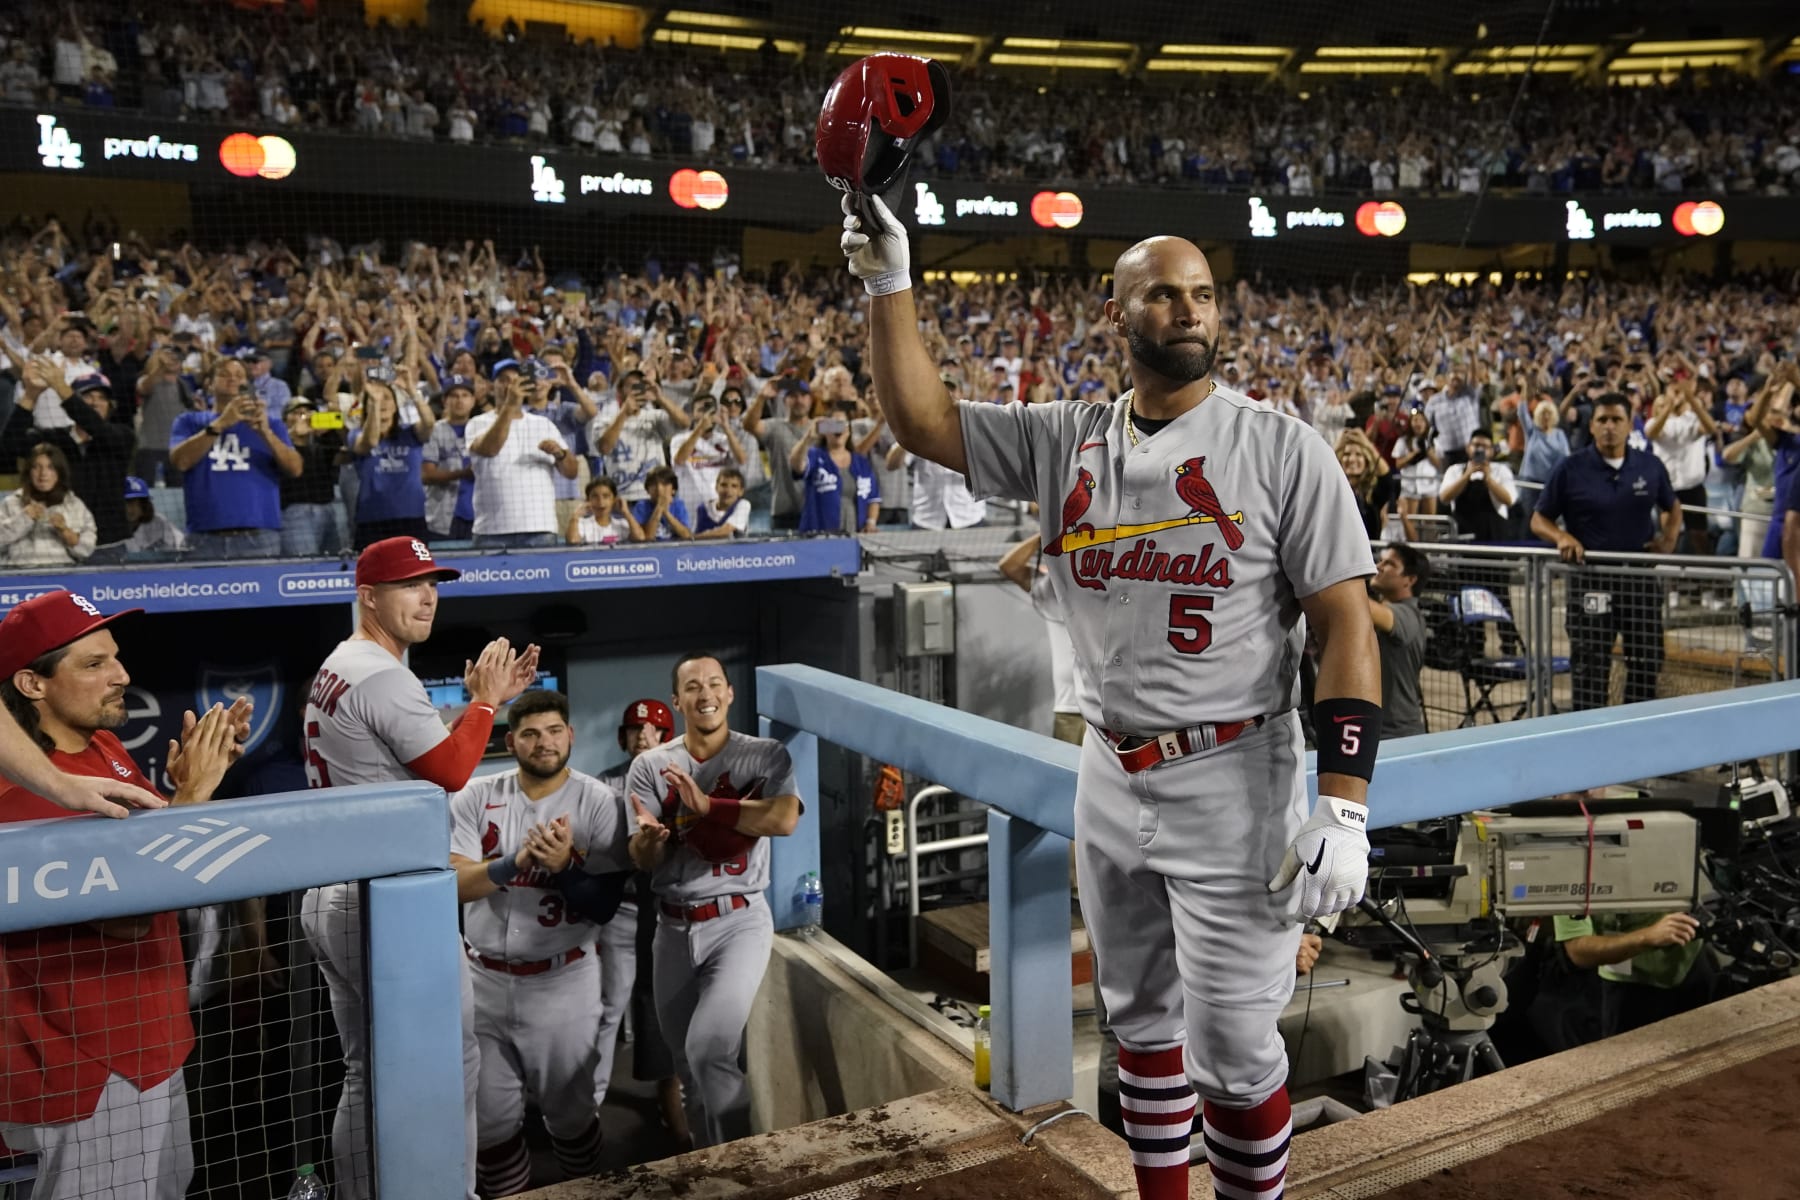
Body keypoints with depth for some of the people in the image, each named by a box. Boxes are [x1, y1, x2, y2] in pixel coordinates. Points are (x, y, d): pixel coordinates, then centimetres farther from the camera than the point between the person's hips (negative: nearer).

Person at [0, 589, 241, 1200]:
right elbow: (126, 913, -28)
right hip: (90, 1066, -9)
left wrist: (193, 775, -2)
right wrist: (190, 794, -26)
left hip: (148, 1042, 9)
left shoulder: (105, 745, 4)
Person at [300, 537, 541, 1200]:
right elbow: (452, 771, -16)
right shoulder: (383, 677, -16)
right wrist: (485, 700, -3)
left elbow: (430, 745, 18)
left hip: (327, 897, 10)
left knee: (366, 1076, 17)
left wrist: (482, 698, 11)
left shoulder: (335, 668, 15)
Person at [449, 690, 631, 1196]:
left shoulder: (599, 803, -9)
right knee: (489, 1119, 14)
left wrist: (563, 866, -28)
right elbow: (453, 883, -12)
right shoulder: (476, 797, -3)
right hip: (483, 979, 2)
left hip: (562, 983, -2)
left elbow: (605, 908, -10)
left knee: (569, 1114, 14)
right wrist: (516, 861, -28)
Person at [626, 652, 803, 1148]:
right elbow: (642, 860, -5)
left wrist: (707, 805, -24)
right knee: (688, 1064, 14)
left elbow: (785, 819, -22)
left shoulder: (766, 755, -4)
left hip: (740, 922, -3)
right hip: (674, 928, 4)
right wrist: (650, 838, -29)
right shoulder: (649, 766, 1)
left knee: (710, 1049, -20)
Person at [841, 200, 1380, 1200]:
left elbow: (1346, 624, -11)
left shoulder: (1281, 449, -8)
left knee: (1232, 1057, 1)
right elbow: (923, 421, 5)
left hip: (1233, 784, -4)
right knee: (1141, 1022, 20)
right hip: (1110, 779, 5)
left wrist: (1343, 806, -18)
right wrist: (890, 285, -3)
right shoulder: (1067, 441, 4)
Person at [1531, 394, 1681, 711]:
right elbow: (1539, 520, 1)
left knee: (1647, 662, 11)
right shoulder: (1570, 469, -3)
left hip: (1641, 579, 3)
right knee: (1590, 667, 3)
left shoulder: (1650, 466, 6)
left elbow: (1673, 507, 22)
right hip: (1590, 581, -3)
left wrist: (1669, 538, 3)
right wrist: (1561, 537, -18)